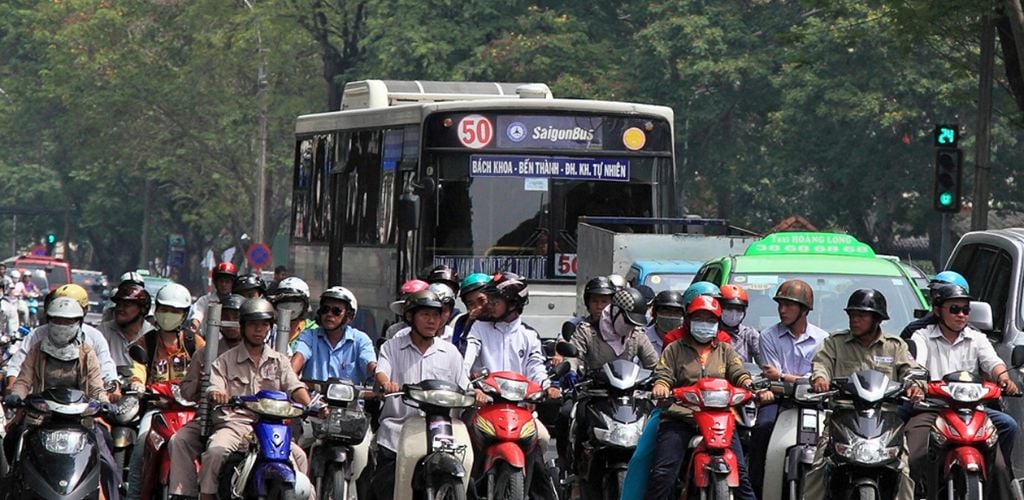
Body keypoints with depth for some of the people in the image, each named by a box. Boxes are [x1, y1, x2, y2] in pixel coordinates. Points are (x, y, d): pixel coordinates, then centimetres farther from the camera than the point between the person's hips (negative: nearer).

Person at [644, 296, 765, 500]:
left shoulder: (725, 351, 21)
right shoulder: (674, 350, 16)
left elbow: (739, 374, 7)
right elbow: (663, 376, 5)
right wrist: (660, 388, -20)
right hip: (679, 416, -1)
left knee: (739, 472, -10)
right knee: (662, 474, -14)